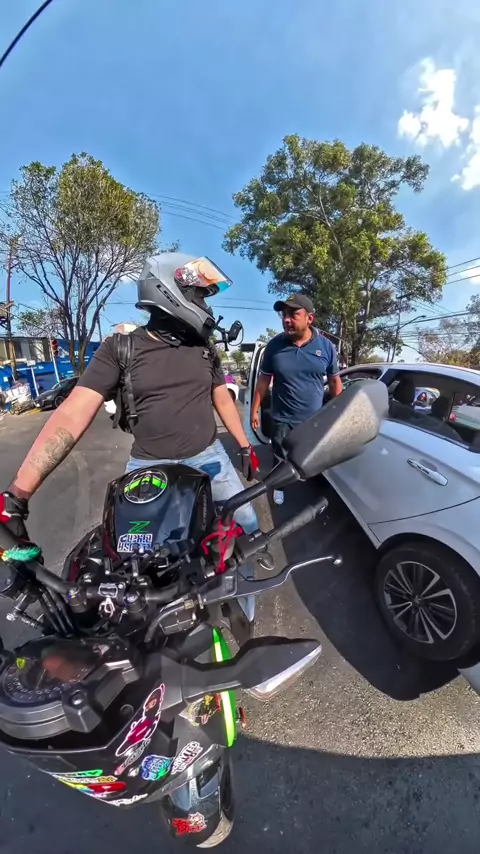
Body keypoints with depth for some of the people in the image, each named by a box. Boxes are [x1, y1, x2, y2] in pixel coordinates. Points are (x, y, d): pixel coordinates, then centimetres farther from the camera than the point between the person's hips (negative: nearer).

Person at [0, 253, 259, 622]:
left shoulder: (205, 348, 4)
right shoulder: (120, 348, -9)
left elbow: (223, 400, 14)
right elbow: (73, 413, -17)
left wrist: (245, 446, 15)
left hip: (209, 458, 4)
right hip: (149, 467, -3)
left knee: (247, 528, 13)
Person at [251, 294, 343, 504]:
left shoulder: (326, 346, -6)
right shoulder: (274, 345, -8)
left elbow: (335, 381, 3)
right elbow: (264, 380, 0)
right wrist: (255, 409, 0)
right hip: (282, 420, -1)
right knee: (281, 461, 16)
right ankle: (279, 486, 42)